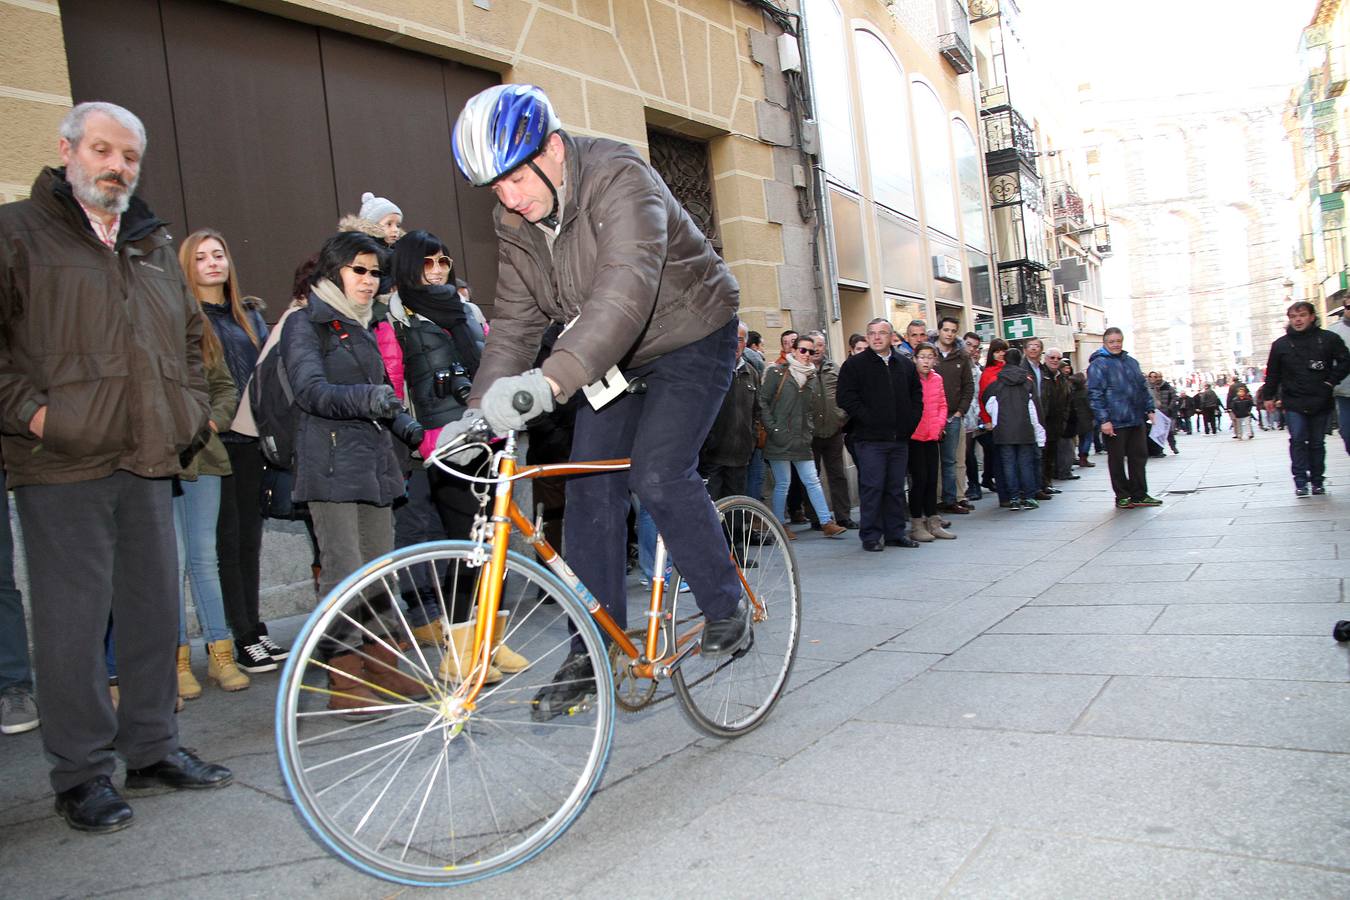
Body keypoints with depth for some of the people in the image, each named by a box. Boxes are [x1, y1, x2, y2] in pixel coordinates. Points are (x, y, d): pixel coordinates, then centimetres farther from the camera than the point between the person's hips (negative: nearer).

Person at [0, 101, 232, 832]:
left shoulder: (154, 246, 19)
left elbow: (190, 335, 27)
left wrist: (191, 406, 16)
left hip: (149, 461, 6)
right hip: (61, 466, -5)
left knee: (154, 608, 11)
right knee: (73, 619, -1)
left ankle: (153, 748, 24)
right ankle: (83, 773, 13)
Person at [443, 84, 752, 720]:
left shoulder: (620, 179, -29)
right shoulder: (516, 223, -5)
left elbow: (626, 290, -45)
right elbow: (514, 321, -5)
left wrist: (549, 381, -58)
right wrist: (479, 407, -21)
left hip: (691, 341, -6)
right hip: (616, 361, 7)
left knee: (657, 475, -22)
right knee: (589, 489, -1)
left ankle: (727, 609, 1)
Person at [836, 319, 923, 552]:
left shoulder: (905, 364, 14)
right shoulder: (854, 364, -2)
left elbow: (916, 395, 20)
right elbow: (846, 399, -9)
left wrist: (910, 422, 7)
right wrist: (869, 419, -13)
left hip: (900, 438, 5)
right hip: (870, 438, -5)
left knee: (896, 488, 10)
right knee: (872, 487, -5)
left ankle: (895, 533, 20)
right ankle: (871, 536, 4)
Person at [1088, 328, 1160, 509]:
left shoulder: (1131, 362, 15)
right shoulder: (1098, 364, -6)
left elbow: (1143, 387, 22)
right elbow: (1095, 394, -12)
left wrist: (1149, 409, 12)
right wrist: (1103, 419, -18)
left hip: (1137, 420, 6)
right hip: (1114, 422, -6)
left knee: (1139, 457, 8)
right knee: (1117, 460, 3)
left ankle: (1139, 495, 16)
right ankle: (1122, 496, 12)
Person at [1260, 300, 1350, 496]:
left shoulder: (1329, 339, 2)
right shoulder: (1281, 344, 3)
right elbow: (1272, 373, 8)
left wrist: (1330, 382, -5)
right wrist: (1268, 396, 7)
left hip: (1321, 403, 1)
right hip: (1293, 403, -1)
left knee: (1317, 443, 9)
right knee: (1298, 440, -10)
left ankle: (1317, 481, 18)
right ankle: (1301, 482, -7)